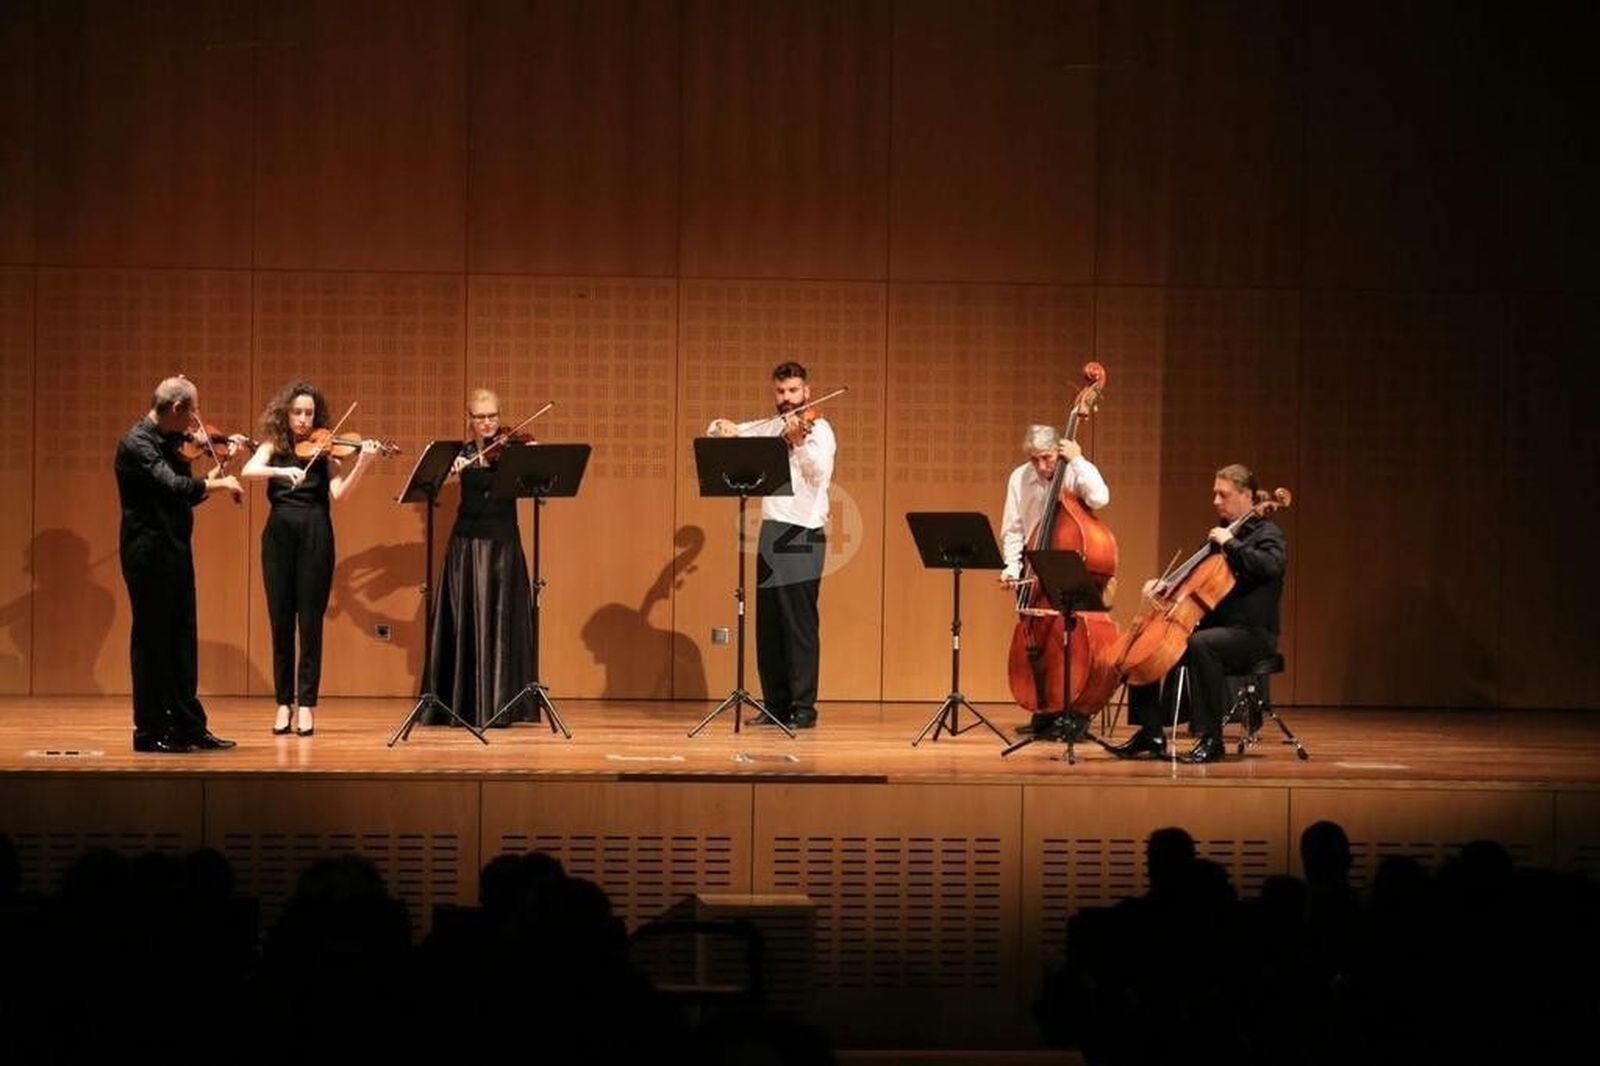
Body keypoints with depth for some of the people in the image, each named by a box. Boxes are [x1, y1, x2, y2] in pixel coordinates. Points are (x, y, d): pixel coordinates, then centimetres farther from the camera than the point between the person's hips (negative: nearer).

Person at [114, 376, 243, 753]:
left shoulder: (169, 441, 11)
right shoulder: (136, 444, -15)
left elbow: (185, 495, 13)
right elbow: (173, 486, -28)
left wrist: (213, 480, -2)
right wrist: (217, 483, -16)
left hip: (175, 553, 9)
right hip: (149, 555, -9)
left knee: (182, 643, 11)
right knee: (152, 643, -2)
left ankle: (189, 726, 17)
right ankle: (150, 732, 4)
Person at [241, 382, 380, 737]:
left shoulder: (324, 450, 6)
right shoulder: (273, 446, 9)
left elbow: (339, 492, -7)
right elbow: (248, 471, -10)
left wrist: (361, 464, -22)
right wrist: (281, 471, -28)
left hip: (315, 536, -1)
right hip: (279, 534, 1)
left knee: (310, 622, -3)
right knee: (281, 621, 3)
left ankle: (306, 704, 0)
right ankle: (284, 703, 10)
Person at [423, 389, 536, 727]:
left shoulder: (511, 449, 1)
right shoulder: (462, 453, 7)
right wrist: (451, 468, -24)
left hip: (503, 543, -2)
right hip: (468, 542, 2)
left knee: (499, 621, -3)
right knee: (465, 622, 3)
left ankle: (497, 703, 0)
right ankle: (462, 702, 8)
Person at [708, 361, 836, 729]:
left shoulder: (817, 429, -5)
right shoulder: (770, 428, 14)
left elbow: (820, 472, -24)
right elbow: (719, 433, 20)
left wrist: (799, 443, -41)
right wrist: (723, 427, -3)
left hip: (802, 537, -7)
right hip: (771, 533, 7)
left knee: (799, 625, -8)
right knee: (768, 626, 8)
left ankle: (804, 708, -5)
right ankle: (777, 704, 15)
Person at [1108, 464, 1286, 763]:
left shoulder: (1266, 533, -4)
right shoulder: (1221, 532, 20)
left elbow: (1271, 565, -27)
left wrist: (1230, 543, -22)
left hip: (1252, 634, -9)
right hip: (1214, 625, 9)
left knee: (1199, 645, -38)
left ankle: (1210, 738, -34)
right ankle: (1151, 733, 0)